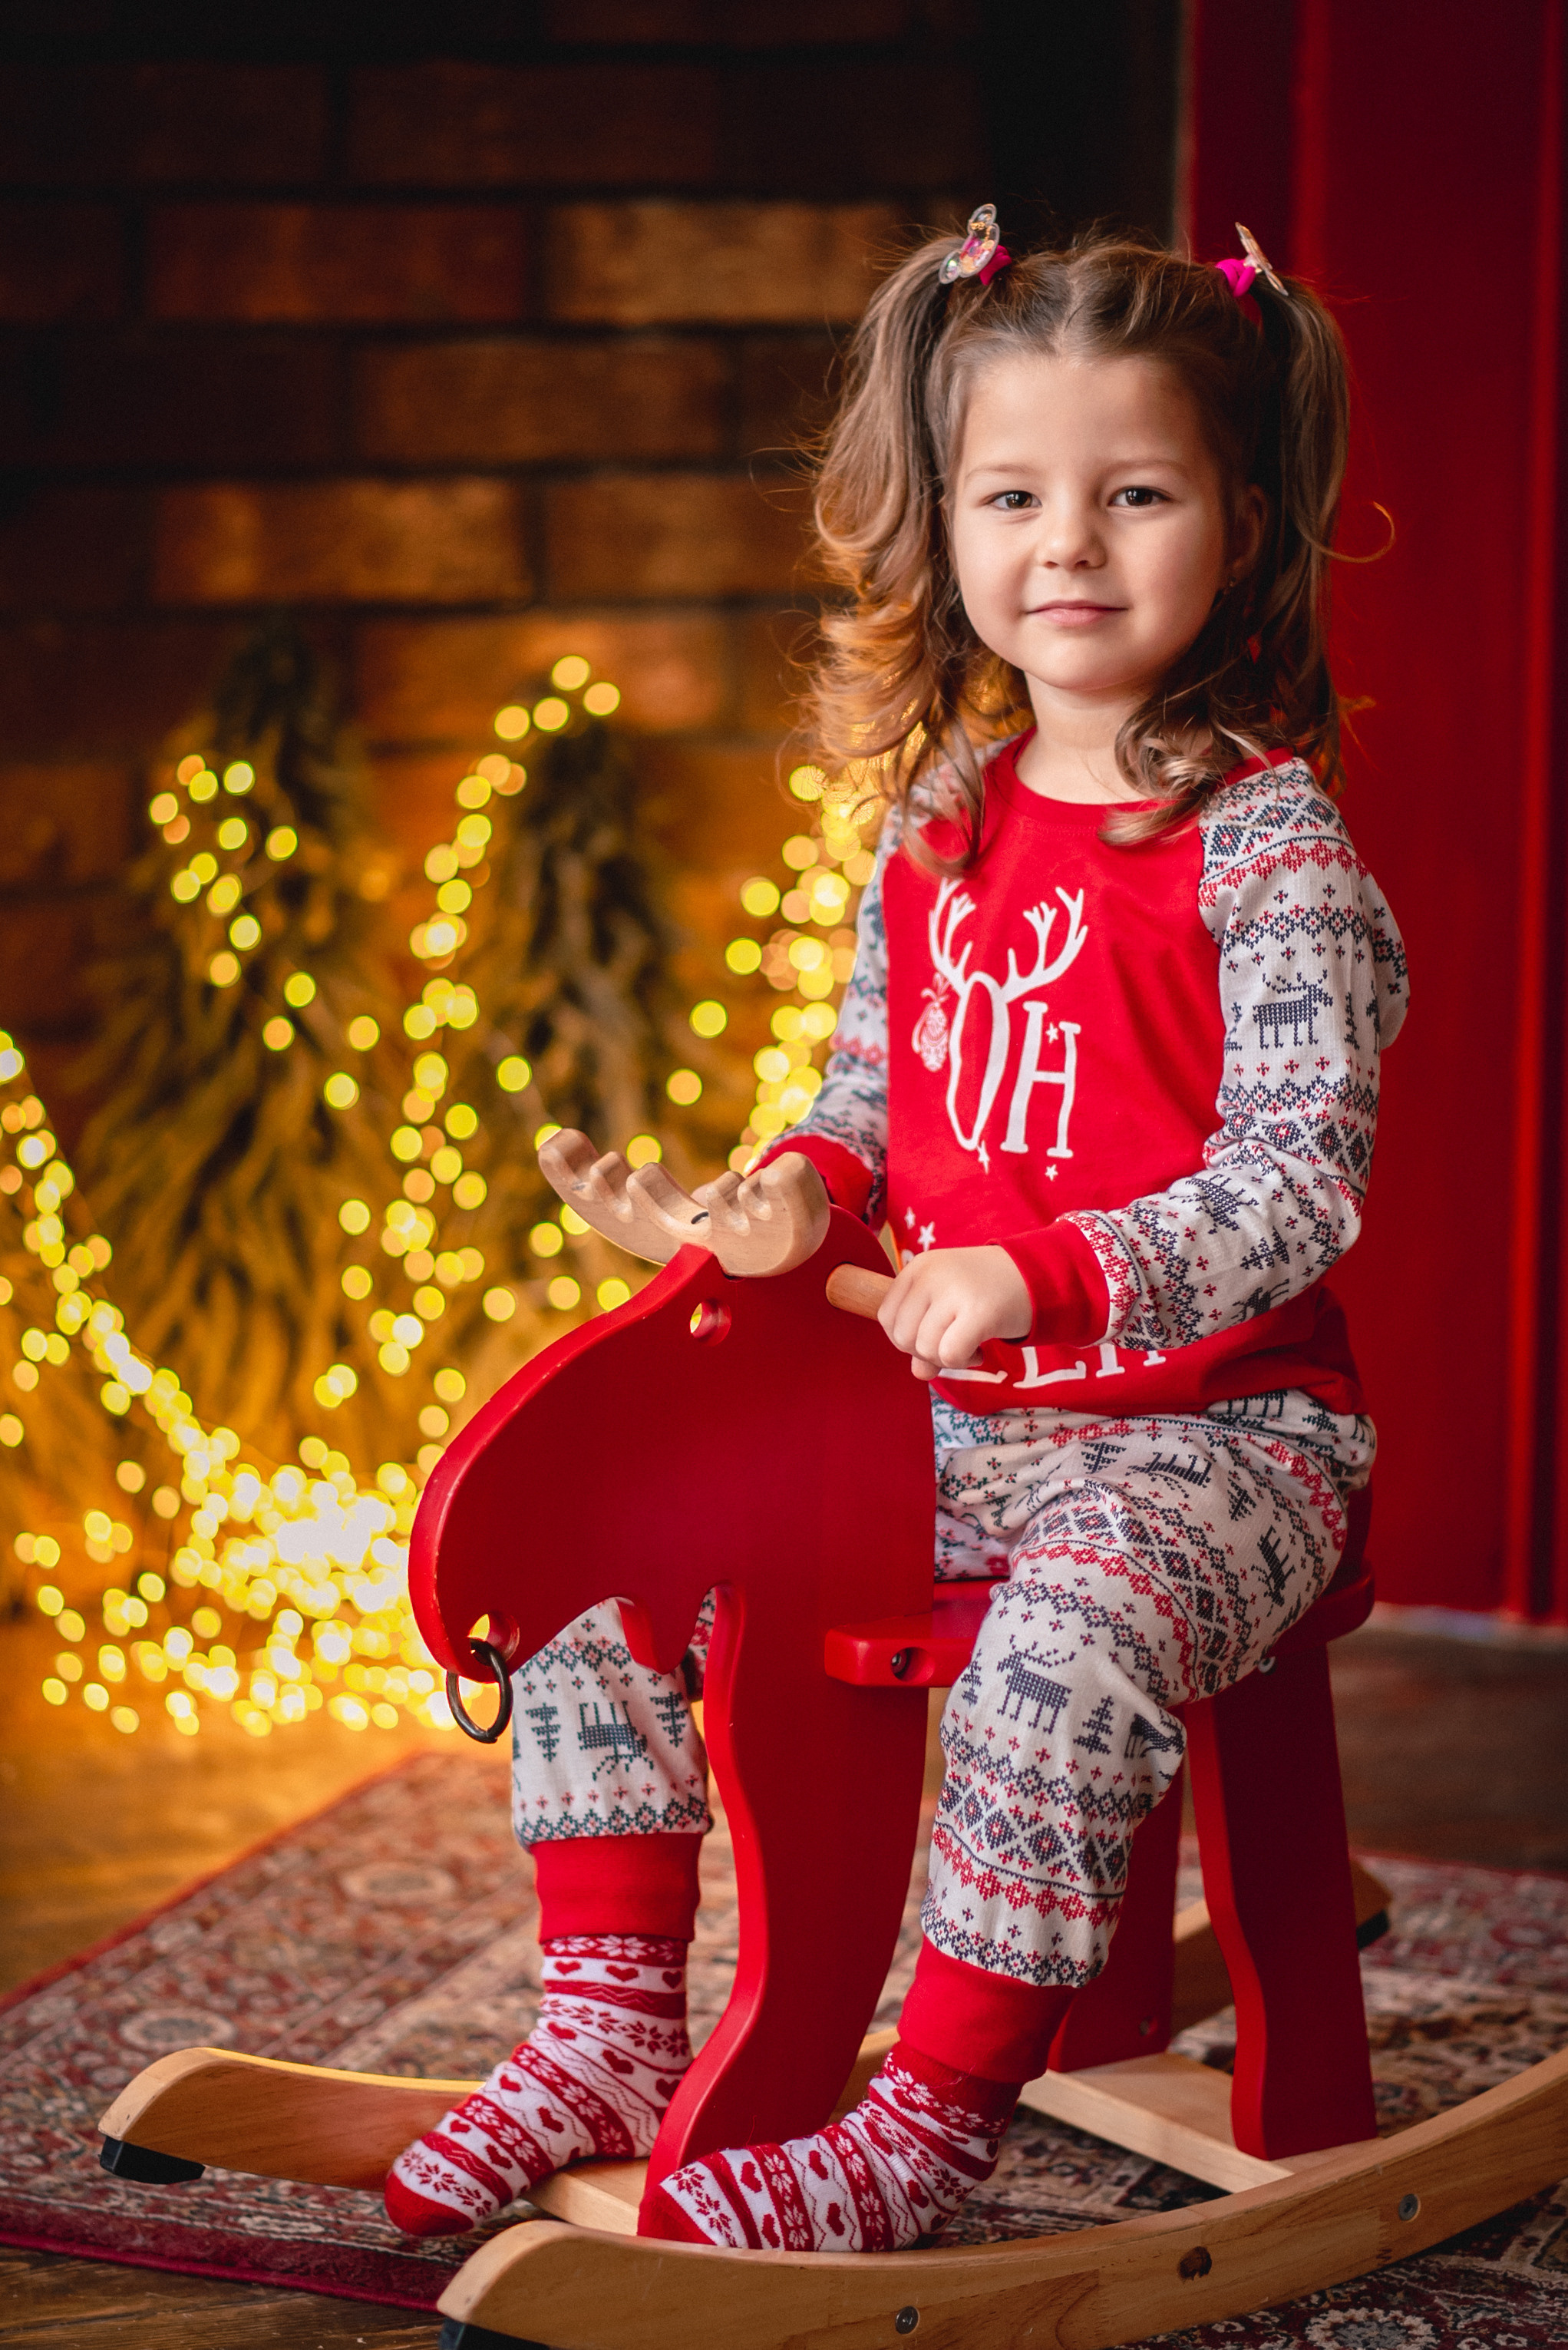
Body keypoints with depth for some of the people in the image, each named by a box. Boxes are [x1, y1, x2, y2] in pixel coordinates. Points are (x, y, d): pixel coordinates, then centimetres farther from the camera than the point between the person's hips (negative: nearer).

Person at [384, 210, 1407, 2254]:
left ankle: (931, 2123, -20)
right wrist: (807, 1181, -3)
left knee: (1075, 1639, -37)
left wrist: (1031, 1279, -30)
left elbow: (1298, 1188, -19)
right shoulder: (941, 818, 8)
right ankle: (612, 2030, 5)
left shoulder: (1268, 843, -13)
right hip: (937, 1404, 7)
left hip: (1213, 1425, -7)